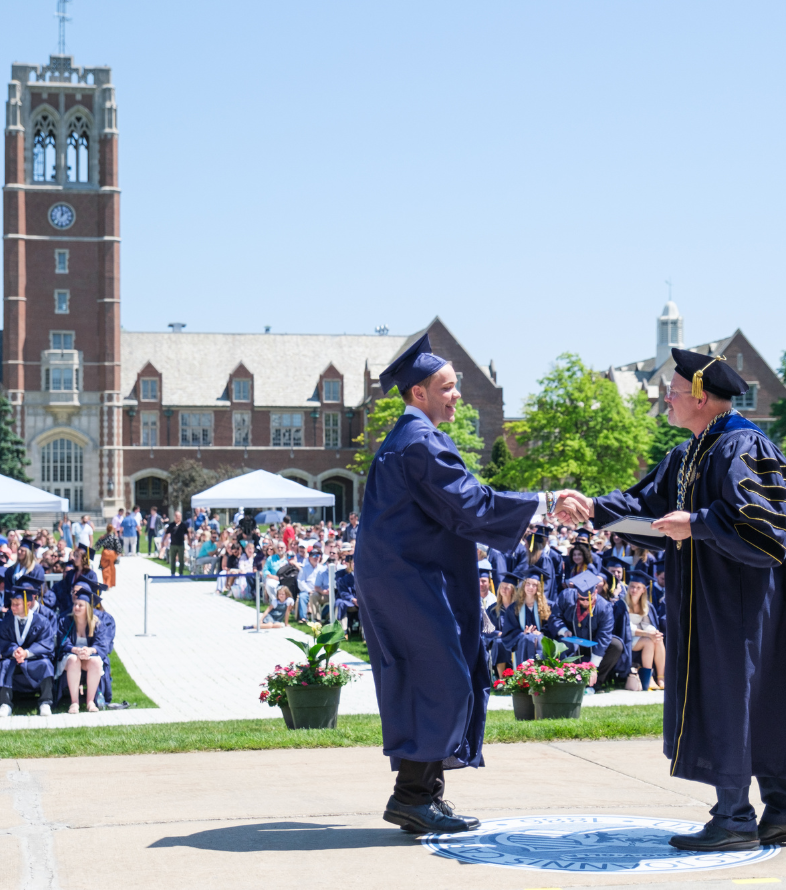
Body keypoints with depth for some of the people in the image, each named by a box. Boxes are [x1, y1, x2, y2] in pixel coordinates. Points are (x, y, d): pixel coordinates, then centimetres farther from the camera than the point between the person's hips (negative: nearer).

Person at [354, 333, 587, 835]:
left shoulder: (406, 439, 19)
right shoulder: (421, 442, -15)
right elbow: (470, 503, -21)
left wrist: (511, 526, 24)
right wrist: (546, 505, -18)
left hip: (405, 580, 11)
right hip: (413, 583, -11)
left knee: (425, 685, 10)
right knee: (443, 681, -10)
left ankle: (418, 797, 13)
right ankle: (413, 795, -7)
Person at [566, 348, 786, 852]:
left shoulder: (741, 446, -15)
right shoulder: (689, 455, 15)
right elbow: (649, 501, 17)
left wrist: (696, 524, -18)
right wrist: (596, 508, 6)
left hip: (737, 598, -9)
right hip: (707, 599, 9)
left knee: (727, 700, -5)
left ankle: (736, 819, 1)